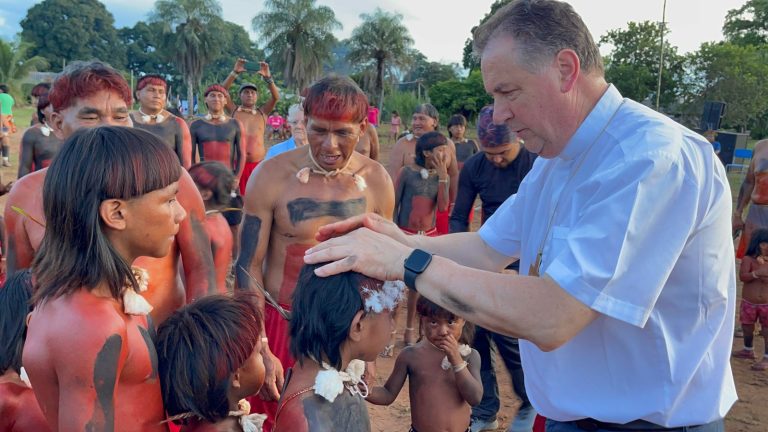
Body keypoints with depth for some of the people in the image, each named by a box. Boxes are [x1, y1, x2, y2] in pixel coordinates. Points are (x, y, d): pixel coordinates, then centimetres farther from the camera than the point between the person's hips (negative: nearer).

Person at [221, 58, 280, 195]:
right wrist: (235, 73, -13)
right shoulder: (234, 111, 6)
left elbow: (276, 97, -3)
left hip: (258, 164, 1)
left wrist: (267, 77, -16)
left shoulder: (262, 112, 9)